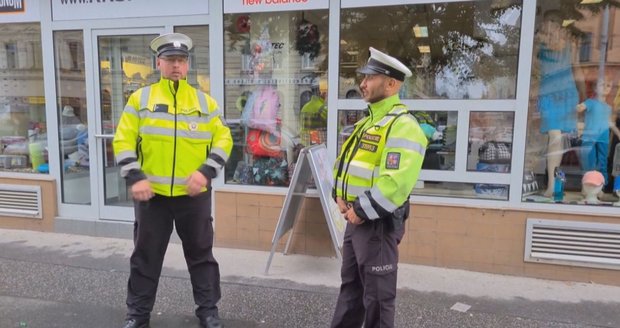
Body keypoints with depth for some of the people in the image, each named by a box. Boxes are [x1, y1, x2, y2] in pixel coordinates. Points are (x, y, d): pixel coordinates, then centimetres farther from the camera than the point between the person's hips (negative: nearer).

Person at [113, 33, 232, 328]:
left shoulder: (204, 102, 5)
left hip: (194, 195, 1)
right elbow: (123, 141, 0)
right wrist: (134, 178, -12)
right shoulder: (140, 99, 3)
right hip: (152, 194, 0)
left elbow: (223, 139, 2)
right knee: (145, 256, 12)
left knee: (201, 254, 11)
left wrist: (206, 171, -12)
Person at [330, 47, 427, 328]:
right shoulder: (367, 122, 14)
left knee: (377, 294, 6)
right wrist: (341, 197, 2)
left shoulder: (402, 125, -18)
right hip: (356, 217, 9)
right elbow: (345, 163, 18)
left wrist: (362, 211, -19)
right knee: (350, 284, 22)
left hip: (378, 222, -9)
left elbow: (397, 182, -28)